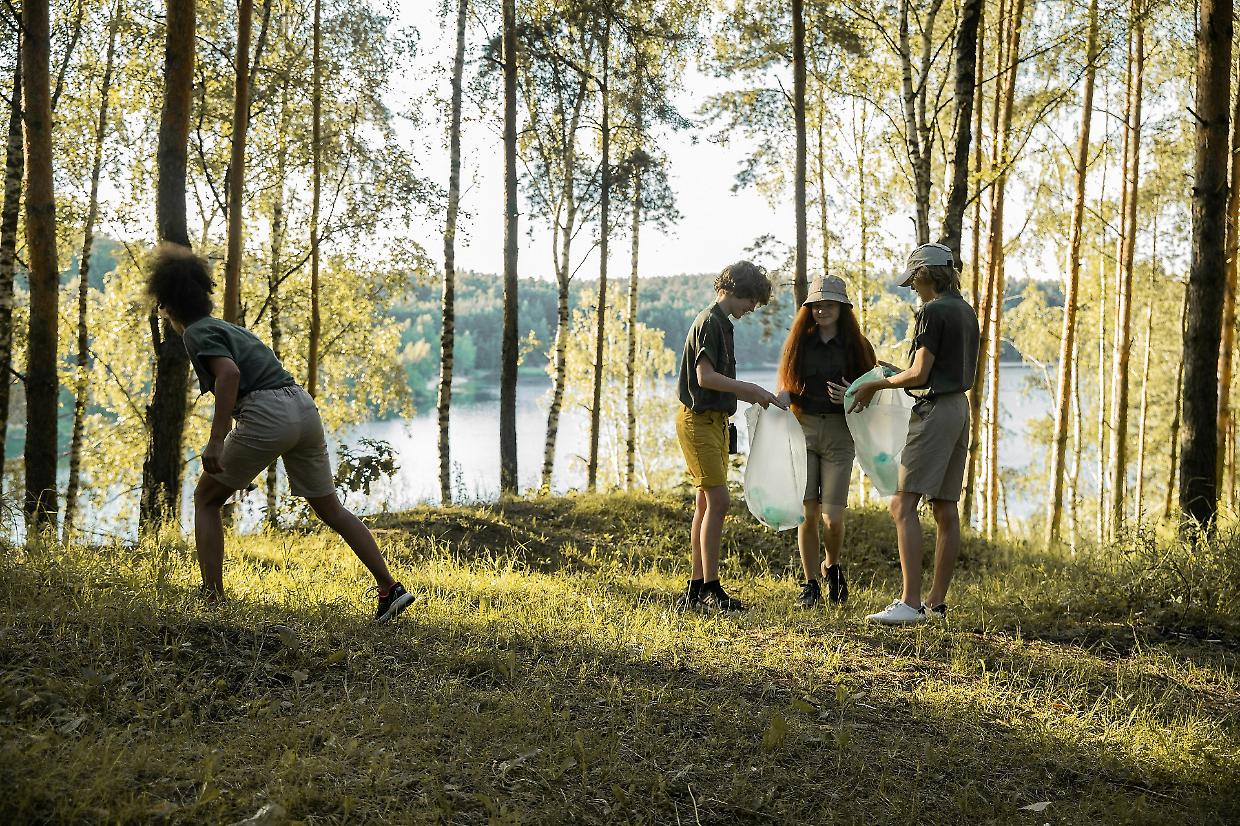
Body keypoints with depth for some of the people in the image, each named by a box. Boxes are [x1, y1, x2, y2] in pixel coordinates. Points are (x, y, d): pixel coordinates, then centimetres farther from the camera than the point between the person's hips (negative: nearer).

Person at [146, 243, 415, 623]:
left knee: (206, 499, 12)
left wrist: (215, 440, -20)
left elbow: (229, 373, -16)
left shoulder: (197, 333, 2)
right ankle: (391, 588, 11)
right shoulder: (229, 327, 28)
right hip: (304, 406, 8)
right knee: (330, 508, 15)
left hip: (267, 415, -8)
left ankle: (211, 597, 6)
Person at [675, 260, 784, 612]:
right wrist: (751, 389, -15)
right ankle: (710, 588, -8)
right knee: (718, 501, -12)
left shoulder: (722, 323, 18)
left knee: (706, 504, 9)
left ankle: (695, 590, 13)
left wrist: (749, 395, 12)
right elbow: (705, 377, -21)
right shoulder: (709, 322, -12)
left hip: (714, 421, 10)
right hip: (699, 420, -10)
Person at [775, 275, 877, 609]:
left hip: (839, 433, -1)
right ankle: (810, 585, 16)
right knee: (808, 514, -1)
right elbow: (783, 386, 10)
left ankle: (832, 567, 26)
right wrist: (783, 399, -13)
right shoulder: (798, 342, 8)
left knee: (832, 518, -6)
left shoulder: (857, 346, 4)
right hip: (802, 429, 1)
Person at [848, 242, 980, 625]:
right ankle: (936, 601, 15)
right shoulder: (966, 311, 16)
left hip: (935, 411, -10)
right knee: (945, 511, 10)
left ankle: (910, 602, -18)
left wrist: (876, 385, -4)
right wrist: (895, 375, 23)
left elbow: (920, 373, -18)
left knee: (903, 505, -12)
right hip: (959, 407, 10)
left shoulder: (933, 312, -12)